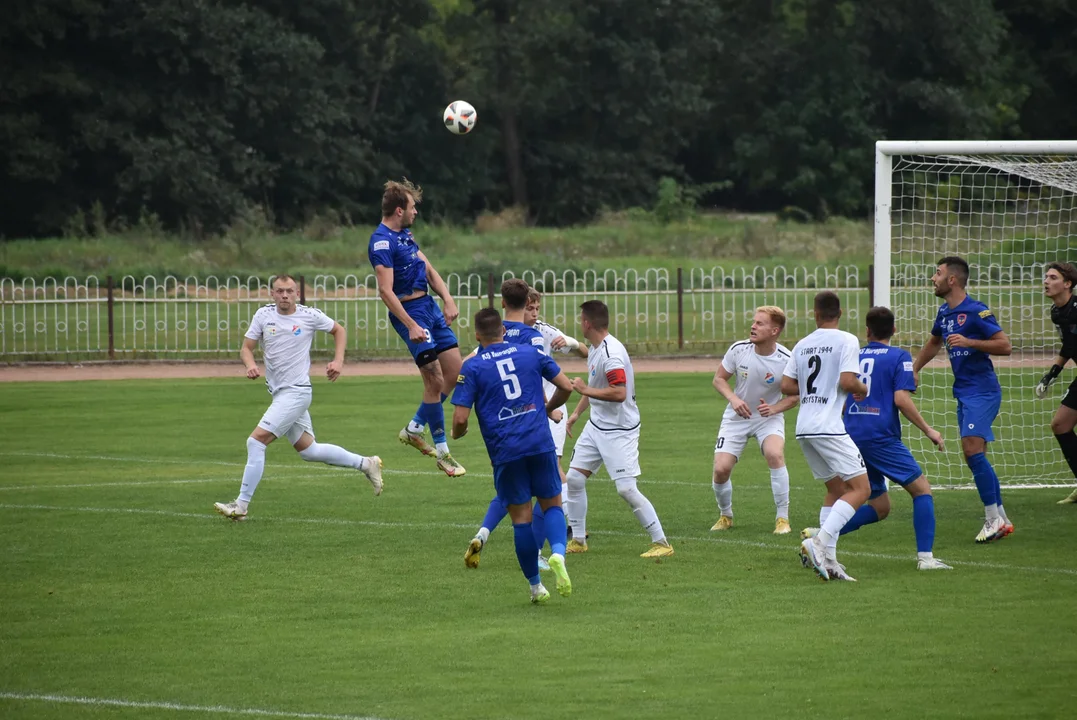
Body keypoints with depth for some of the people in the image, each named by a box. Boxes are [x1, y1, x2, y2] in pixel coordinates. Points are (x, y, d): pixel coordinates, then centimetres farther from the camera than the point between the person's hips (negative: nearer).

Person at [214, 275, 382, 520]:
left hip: (296, 391, -7)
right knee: (308, 450, 14)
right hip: (279, 393, 7)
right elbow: (246, 347, 7)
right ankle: (366, 464, 30)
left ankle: (241, 505, -11)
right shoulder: (264, 315, 4)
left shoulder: (309, 316, -5)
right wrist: (250, 365, -15)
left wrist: (338, 360, -3)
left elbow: (339, 330, 11)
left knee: (256, 441, -15)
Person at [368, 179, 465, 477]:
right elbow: (385, 290, -22)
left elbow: (428, 270, 18)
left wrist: (448, 299, 4)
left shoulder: (405, 234, 13)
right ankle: (442, 452, -2)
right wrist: (411, 326, -26)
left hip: (428, 305, 10)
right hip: (410, 310, -10)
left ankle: (414, 429, 20)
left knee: (455, 370, 9)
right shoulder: (382, 241, -17)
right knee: (435, 379, -9)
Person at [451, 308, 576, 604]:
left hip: (505, 451, -1)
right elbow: (566, 386, 10)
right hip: (540, 443, 1)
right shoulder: (531, 353, 7)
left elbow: (460, 418, -7)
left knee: (521, 517, 7)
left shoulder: (472, 367, -2)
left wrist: (457, 433, 16)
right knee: (552, 504, 12)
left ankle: (536, 587, 13)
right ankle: (558, 552, -18)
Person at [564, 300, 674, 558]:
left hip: (619, 430, -10)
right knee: (574, 478, 6)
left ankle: (661, 542, -4)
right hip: (596, 426, 10)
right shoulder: (595, 349, 8)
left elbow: (619, 393, -32)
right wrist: (577, 412, 23)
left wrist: (584, 390, -23)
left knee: (626, 489, -12)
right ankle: (578, 540, 17)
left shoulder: (611, 353, -23)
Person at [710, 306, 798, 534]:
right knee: (721, 469, -10)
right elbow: (719, 379, -1)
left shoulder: (786, 360, -19)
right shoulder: (738, 350, -14)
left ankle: (782, 518, -16)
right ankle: (725, 516, 21)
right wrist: (733, 399, -20)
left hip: (769, 417, -2)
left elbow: (794, 396, -5)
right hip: (737, 418, 2)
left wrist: (774, 408, -24)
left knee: (775, 454, -30)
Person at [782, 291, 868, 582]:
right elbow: (847, 381, -16)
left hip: (804, 428, 7)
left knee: (836, 489, 16)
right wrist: (864, 389, 5)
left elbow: (786, 385, 12)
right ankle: (820, 541, -22)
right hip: (829, 427, -7)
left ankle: (828, 559, 6)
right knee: (859, 488, -5)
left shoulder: (802, 345, 13)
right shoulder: (846, 341, -5)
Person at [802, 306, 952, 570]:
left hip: (852, 438, 6)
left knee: (879, 507, 13)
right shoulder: (899, 357, 0)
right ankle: (925, 556, -10)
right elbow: (901, 399, -12)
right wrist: (928, 430, -5)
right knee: (921, 489, 3)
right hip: (881, 437, -6)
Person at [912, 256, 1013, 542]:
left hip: (982, 392, -9)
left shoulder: (977, 312, -13)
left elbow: (1005, 345, -17)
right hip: (963, 392, 9)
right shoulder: (945, 313, 14)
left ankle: (993, 517, -13)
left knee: (972, 449, -19)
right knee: (975, 456, 7)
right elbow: (933, 343, 33)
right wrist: (914, 368, 24)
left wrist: (968, 341, -24)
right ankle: (1001, 520, 13)